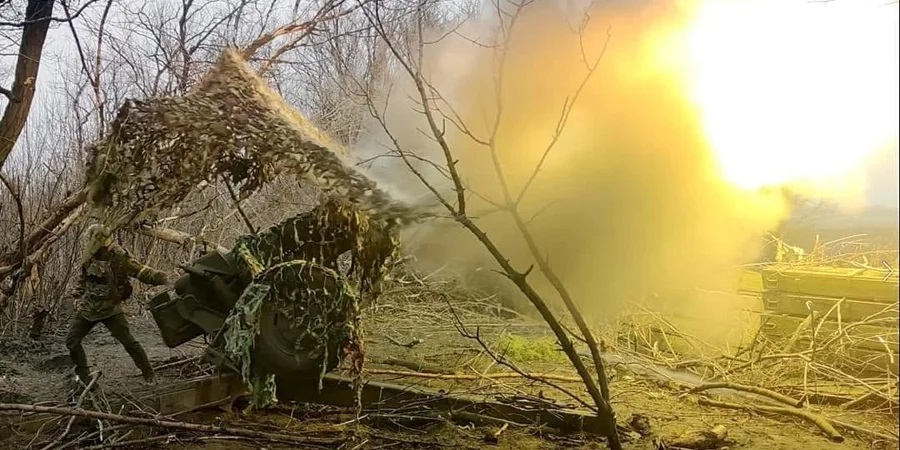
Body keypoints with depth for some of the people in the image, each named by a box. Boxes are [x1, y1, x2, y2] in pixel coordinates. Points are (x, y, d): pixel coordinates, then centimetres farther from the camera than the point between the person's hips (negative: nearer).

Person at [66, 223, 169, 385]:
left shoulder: (119, 258, -16)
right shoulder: (89, 258, 2)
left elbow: (142, 272, -20)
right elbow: (82, 281, 18)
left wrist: (161, 277, -36)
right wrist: (78, 299, 11)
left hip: (110, 310, -5)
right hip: (87, 309, 6)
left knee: (128, 341, -8)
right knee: (71, 340, 3)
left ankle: (149, 373, 5)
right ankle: (83, 372, 23)